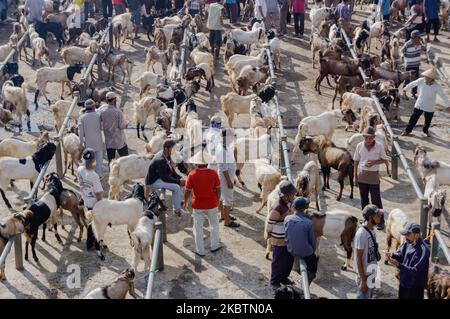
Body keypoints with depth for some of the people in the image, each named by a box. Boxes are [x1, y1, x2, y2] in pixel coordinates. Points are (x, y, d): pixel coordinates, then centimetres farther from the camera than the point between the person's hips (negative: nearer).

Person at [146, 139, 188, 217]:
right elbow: (165, 178, -26)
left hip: (160, 177, 10)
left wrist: (180, 178, -7)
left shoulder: (167, 156, -1)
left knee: (179, 182, 10)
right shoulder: (160, 160, -29)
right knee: (176, 187, -20)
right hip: (153, 181, -10)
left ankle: (179, 206, 14)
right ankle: (177, 210, -5)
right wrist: (179, 181, -21)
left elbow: (172, 171, 7)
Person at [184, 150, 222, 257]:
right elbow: (218, 189, -5)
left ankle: (200, 251, 18)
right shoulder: (213, 173, -13)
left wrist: (185, 203, 8)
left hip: (198, 206, -1)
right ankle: (214, 246, 32)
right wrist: (217, 200, 12)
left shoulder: (192, 175, -15)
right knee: (214, 225, 22)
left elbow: (188, 191, -9)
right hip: (212, 204, 1)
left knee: (198, 228, 11)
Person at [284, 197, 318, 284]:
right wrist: (313, 251, 9)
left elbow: (286, 234, 0)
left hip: (291, 250, 4)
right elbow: (312, 240, -11)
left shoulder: (287, 219, -15)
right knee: (312, 270, 22)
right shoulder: (308, 223, -24)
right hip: (306, 252, -4)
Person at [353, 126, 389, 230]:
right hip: (362, 174, 3)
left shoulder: (379, 146, -9)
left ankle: (380, 221, 8)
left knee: (376, 199, -1)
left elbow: (385, 160, 0)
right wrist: (355, 175, 4)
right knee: (364, 198, 12)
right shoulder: (359, 146, -4)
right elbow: (356, 161, 5)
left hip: (374, 175, -2)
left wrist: (374, 162, -17)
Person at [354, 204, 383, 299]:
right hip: (365, 274, -9)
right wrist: (363, 280, -20)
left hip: (372, 273, 9)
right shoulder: (361, 233, -24)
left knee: (369, 296, 20)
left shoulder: (372, 231, 3)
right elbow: (359, 258, -21)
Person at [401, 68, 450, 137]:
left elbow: (444, 96, -15)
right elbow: (412, 84, 3)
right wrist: (405, 88, 19)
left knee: (428, 121, 17)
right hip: (419, 105, 1)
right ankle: (407, 130, 23)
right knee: (413, 118, 7)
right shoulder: (421, 81, -16)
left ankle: (426, 130, 45)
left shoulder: (437, 87, -22)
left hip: (429, 108, -1)